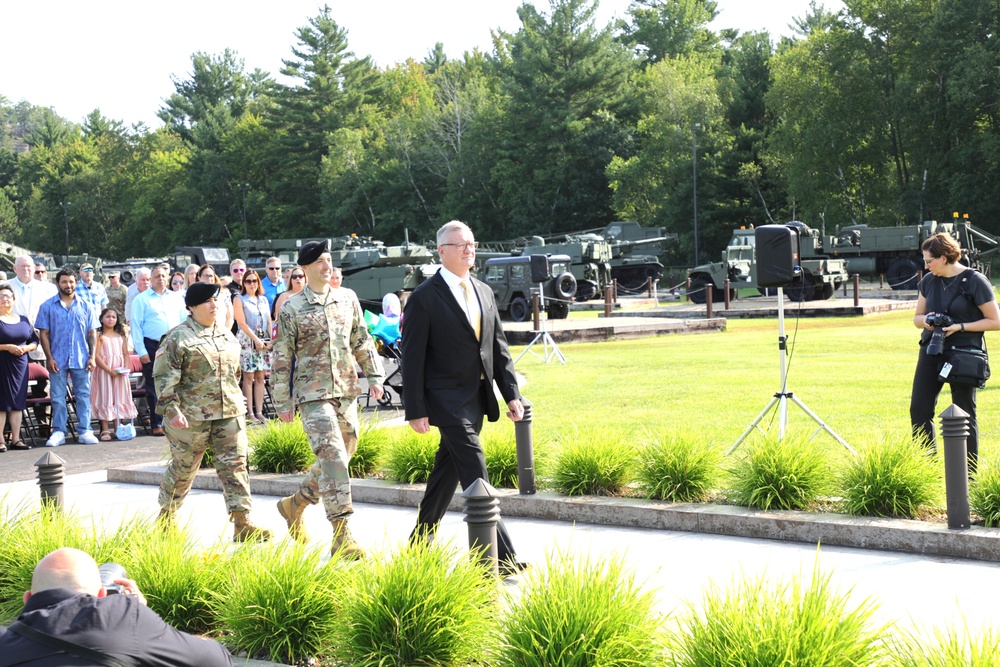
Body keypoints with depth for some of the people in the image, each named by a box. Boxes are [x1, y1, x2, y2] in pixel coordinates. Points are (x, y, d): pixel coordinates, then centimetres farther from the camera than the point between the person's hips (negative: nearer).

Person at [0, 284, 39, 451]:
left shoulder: (23, 320, 13)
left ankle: (16, 439, 12)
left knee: (17, 402, 6)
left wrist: (26, 348, -5)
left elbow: (34, 341, 15)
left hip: (19, 366, 5)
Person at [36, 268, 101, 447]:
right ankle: (58, 432, 8)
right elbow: (43, 333, 1)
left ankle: (84, 431, 6)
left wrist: (92, 357, 0)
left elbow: (92, 333, 8)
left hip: (81, 359, 1)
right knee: (58, 397, 2)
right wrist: (49, 358, -7)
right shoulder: (48, 306, 3)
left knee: (83, 395, 2)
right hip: (58, 359, -1)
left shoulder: (85, 307, 7)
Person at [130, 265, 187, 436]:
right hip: (152, 347, -3)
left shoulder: (177, 298, 14)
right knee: (154, 387, 0)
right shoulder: (141, 299, 3)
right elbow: (136, 326, -2)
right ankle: (157, 424, 6)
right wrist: (141, 351, -9)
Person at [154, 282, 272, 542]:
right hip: (192, 417, -5)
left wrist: (237, 404, 23)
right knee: (182, 469, 7)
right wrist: (172, 410, -18)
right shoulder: (178, 338, -7)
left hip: (229, 414, 5)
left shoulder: (226, 336, 14)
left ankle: (242, 524, -5)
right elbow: (164, 378, -10)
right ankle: (164, 518, 28)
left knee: (235, 467, -3)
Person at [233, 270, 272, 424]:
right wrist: (256, 340, -11)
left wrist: (271, 340, -2)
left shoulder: (264, 300, 15)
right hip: (247, 341, -4)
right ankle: (250, 413, -4)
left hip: (264, 342, 4)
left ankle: (259, 412, 5)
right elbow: (242, 323, -7)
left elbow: (269, 321, 12)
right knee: (248, 378, -4)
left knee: (260, 378, 3)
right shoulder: (240, 300, 1)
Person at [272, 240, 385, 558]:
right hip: (313, 394, -6)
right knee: (333, 458, -15)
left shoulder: (348, 301, 9)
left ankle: (295, 504, 35)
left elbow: (362, 342, 17)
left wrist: (374, 376, 10)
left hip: (347, 392, 6)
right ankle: (341, 537, -14)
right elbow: (282, 358, -1)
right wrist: (283, 403, -2)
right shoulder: (291, 309, -4)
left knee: (337, 459, 12)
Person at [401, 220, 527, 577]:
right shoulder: (424, 297, -8)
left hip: (477, 398, 7)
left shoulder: (484, 292, 13)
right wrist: (415, 410, -12)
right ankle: (501, 558, -12)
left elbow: (499, 347, 15)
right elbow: (412, 358, -9)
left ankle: (420, 540, 30)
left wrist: (511, 393, 8)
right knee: (476, 476, -11)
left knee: (447, 472, 16)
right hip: (447, 398, -7)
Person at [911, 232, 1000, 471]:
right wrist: (925, 320, -8)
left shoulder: (974, 281, -9)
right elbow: (917, 318, 16)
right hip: (932, 351, 6)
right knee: (919, 409, 0)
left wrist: (960, 327, -18)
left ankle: (969, 474, 10)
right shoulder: (928, 281, 8)